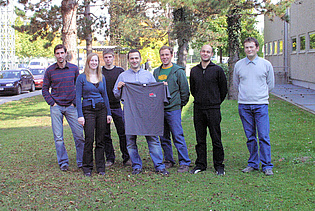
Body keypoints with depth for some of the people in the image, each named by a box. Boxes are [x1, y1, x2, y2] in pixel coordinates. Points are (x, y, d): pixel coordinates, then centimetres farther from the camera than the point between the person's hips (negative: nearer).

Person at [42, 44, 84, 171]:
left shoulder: (74, 69, 5)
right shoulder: (50, 70, 3)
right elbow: (45, 89, 9)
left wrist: (75, 102, 2)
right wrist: (52, 103, -3)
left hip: (71, 106, 0)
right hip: (56, 107, 0)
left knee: (79, 135, -3)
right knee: (58, 137, 0)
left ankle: (81, 161, 9)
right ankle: (63, 162, 11)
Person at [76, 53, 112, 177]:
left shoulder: (102, 77, 11)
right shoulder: (81, 78, -1)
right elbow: (78, 97, -4)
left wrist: (108, 113, 10)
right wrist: (80, 115, -11)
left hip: (101, 109, 4)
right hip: (88, 110, -4)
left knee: (100, 140, 5)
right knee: (89, 140, -3)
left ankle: (100, 168, 13)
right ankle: (87, 168, 9)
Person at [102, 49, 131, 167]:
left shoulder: (120, 71, 8)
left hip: (117, 106, 0)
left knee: (123, 133, -1)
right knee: (106, 134, 4)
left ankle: (126, 158, 9)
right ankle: (110, 158, 15)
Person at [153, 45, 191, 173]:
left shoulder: (178, 71, -2)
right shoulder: (156, 72, 13)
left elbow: (184, 90, 0)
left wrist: (181, 105, 3)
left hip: (173, 109, -5)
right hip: (159, 109, 5)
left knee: (178, 137, -7)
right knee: (164, 138, 11)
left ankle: (184, 163, -1)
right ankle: (168, 161, 22)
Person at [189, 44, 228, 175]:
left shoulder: (217, 70, -2)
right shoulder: (194, 71, 9)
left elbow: (224, 89, 5)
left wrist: (216, 102, 9)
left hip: (213, 109, -3)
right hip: (198, 109, 3)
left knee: (216, 139, 0)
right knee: (200, 139, 8)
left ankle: (219, 166, 10)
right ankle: (200, 164, 17)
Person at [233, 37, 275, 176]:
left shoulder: (266, 64, 3)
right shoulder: (238, 65, 7)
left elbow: (270, 85, 13)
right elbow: (236, 84, 19)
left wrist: (260, 94, 11)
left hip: (261, 104, -2)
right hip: (244, 105, 2)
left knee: (264, 136, -6)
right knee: (250, 137, 8)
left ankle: (267, 166, 0)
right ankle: (253, 163, 17)